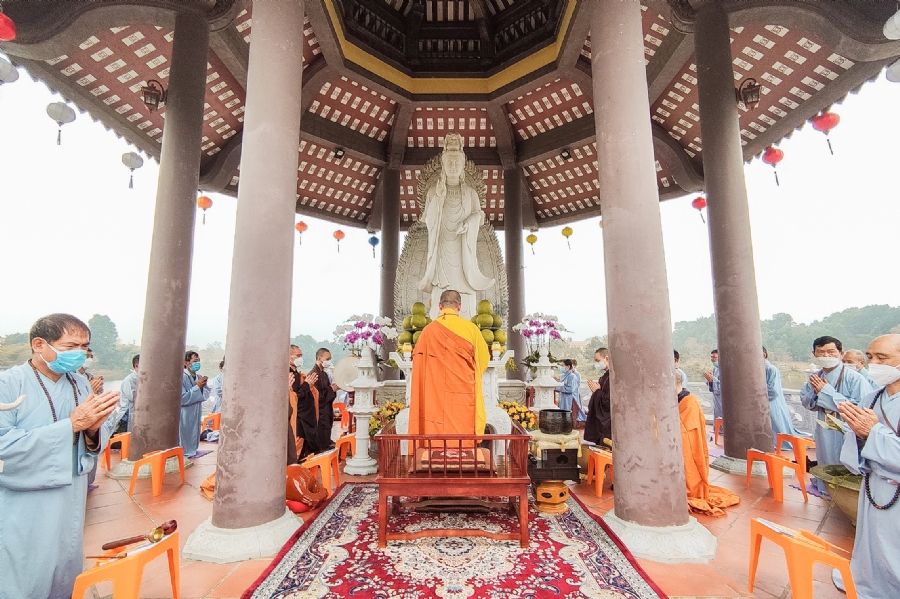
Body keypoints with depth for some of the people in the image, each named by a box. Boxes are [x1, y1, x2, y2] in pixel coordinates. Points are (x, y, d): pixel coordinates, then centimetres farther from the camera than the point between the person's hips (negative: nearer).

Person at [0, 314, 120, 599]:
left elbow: (91, 447, 6)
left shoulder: (81, 384, 1)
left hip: (70, 509, 5)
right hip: (24, 518, -5)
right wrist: (71, 423, -27)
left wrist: (92, 430, -16)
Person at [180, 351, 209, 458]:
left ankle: (192, 452, 30)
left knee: (194, 436, 18)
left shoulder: (198, 377, 7)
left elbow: (206, 395, 9)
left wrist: (203, 386, -10)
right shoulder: (182, 377, -17)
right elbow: (182, 398, -22)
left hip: (196, 413, 8)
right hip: (185, 415, -8)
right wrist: (197, 387, -20)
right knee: (185, 438, 1)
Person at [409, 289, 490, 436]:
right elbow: (484, 359, 8)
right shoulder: (471, 328, -3)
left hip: (436, 397, 1)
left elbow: (419, 364, 3)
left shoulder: (428, 330, -2)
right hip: (465, 395, 0)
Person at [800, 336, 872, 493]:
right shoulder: (815, 378, 2)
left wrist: (827, 392, -23)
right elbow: (805, 402, 6)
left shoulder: (853, 377, -16)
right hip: (824, 437, 6)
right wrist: (815, 392, -15)